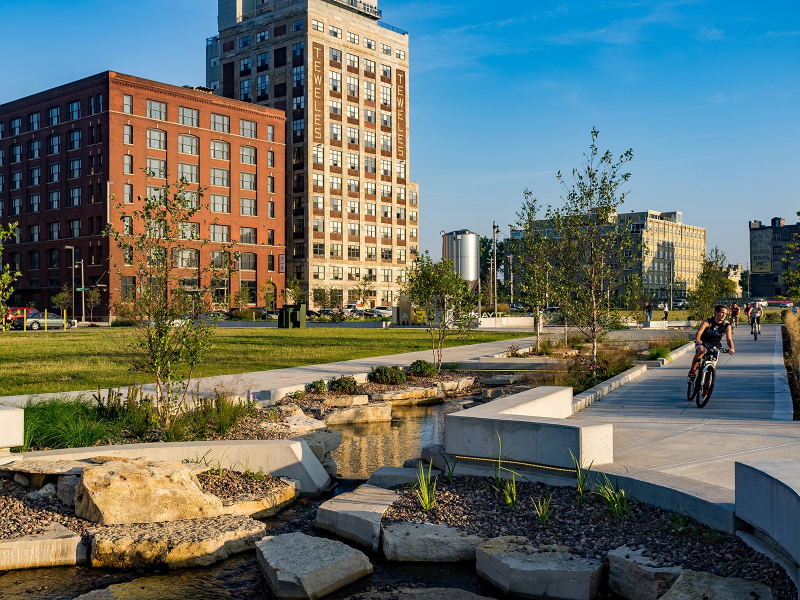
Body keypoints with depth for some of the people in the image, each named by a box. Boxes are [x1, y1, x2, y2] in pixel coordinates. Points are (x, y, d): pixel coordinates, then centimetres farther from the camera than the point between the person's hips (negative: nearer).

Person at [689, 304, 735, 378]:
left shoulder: (727, 326, -5)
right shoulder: (707, 322, -11)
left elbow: (729, 339, -12)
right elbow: (699, 332, -24)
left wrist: (731, 348, -34)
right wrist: (697, 339, -47)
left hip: (715, 347, 3)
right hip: (703, 344, -3)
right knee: (701, 350, -37)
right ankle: (692, 370, -24)